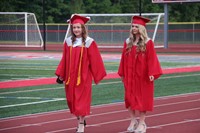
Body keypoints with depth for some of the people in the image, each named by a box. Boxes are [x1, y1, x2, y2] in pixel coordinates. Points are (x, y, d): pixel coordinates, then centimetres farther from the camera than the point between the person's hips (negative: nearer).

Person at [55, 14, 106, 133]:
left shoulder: (89, 42, -7)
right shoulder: (68, 42, 3)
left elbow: (95, 60, -4)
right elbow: (64, 60, 7)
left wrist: (97, 76, -4)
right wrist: (61, 75, 5)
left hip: (83, 77, -4)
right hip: (70, 77, 4)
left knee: (81, 100, -2)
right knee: (72, 100, 11)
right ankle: (80, 120, 29)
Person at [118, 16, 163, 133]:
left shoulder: (148, 43, -7)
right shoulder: (128, 42, 6)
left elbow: (151, 59, -11)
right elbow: (124, 59, 8)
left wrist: (152, 73, -20)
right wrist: (122, 73, 6)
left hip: (142, 75, -4)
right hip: (130, 76, 4)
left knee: (142, 98, 2)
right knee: (130, 97, 6)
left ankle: (142, 122, 10)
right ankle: (133, 120, 16)